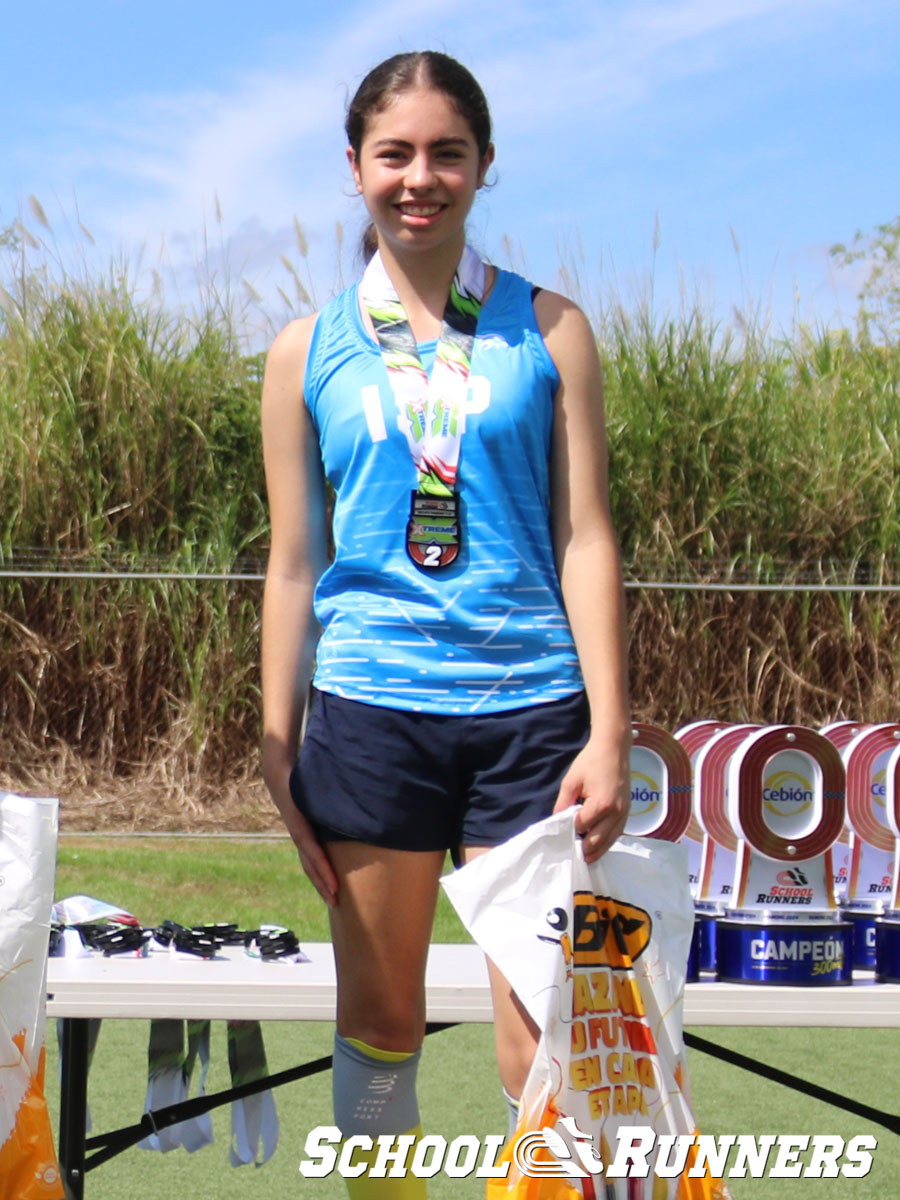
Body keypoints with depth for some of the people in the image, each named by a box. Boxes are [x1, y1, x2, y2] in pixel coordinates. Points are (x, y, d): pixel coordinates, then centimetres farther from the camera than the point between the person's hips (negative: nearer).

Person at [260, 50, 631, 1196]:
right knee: (378, 1019, 7)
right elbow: (294, 563, 9)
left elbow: (584, 537, 3)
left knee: (539, 1034, -2)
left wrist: (609, 731, -4)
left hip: (531, 709, -1)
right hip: (372, 709, 1)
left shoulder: (546, 329, 5)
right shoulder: (308, 352, 7)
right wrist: (277, 747, 6)